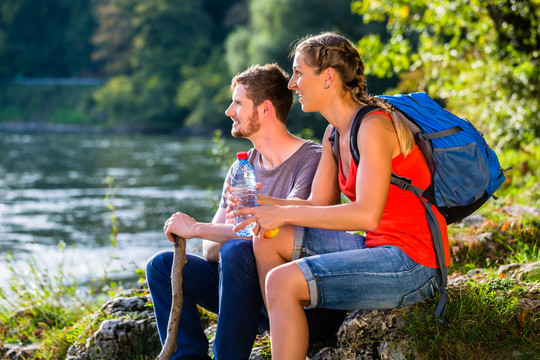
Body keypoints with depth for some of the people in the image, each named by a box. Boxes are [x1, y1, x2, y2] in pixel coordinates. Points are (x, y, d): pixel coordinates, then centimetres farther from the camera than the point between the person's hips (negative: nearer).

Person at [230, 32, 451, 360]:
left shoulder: (373, 127, -17)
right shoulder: (334, 134, 11)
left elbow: (367, 214, -27)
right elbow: (319, 205, 13)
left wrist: (286, 213, -21)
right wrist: (260, 203, -2)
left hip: (411, 263, -9)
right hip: (380, 249, 9)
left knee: (283, 282, -21)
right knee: (268, 240, 6)